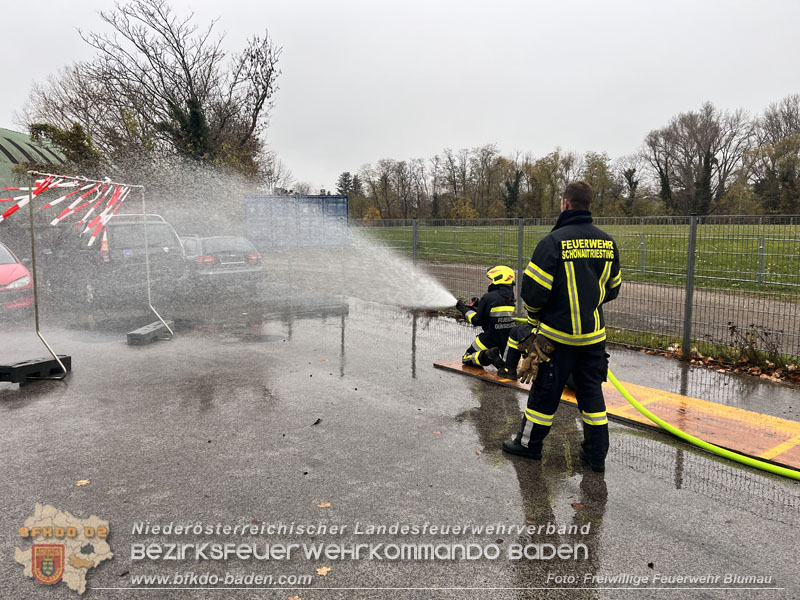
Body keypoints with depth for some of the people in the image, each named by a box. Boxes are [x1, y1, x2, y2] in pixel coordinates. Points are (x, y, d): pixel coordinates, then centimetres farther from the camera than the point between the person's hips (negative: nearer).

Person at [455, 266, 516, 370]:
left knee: (467, 358, 6)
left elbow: (477, 321, -11)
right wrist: (476, 306, 13)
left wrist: (464, 309, 3)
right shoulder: (510, 298, 3)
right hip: (508, 339, 7)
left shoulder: (488, 297, -17)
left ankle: (487, 355, -21)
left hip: (491, 340, -7)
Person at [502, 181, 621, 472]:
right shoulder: (608, 242, 2)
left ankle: (529, 443, 24)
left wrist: (535, 316, 4)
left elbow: (534, 289, -16)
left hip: (558, 333, -5)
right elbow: (612, 288, 12)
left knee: (545, 390, 9)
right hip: (594, 334, 5)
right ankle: (596, 454, 21)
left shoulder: (554, 241, -16)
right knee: (591, 391, 14)